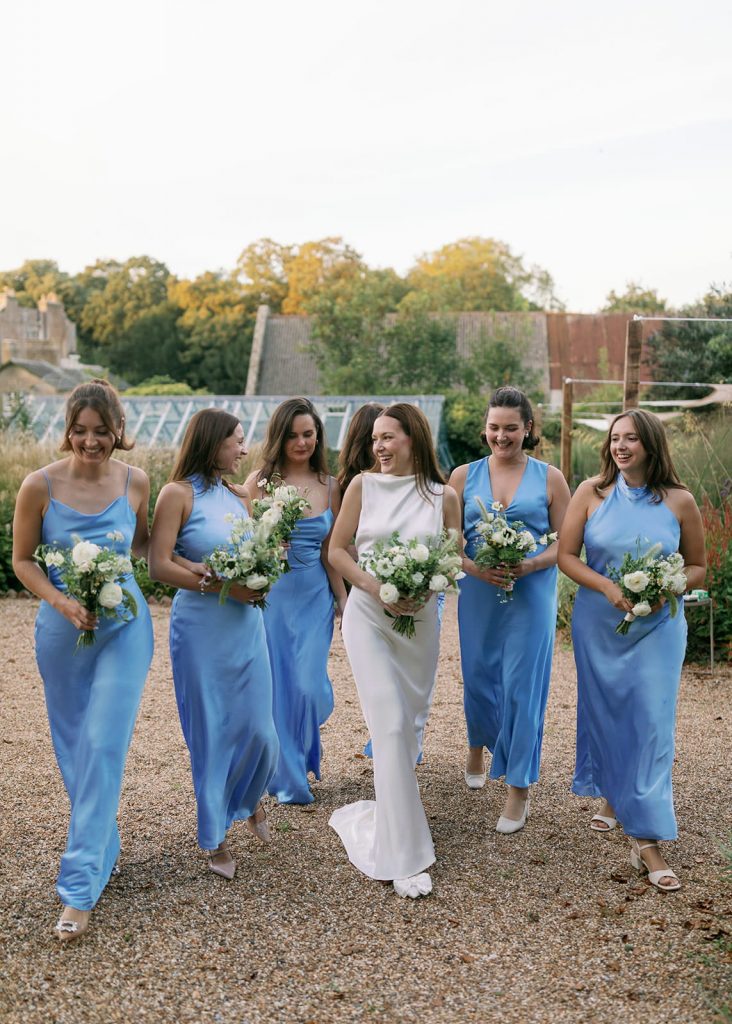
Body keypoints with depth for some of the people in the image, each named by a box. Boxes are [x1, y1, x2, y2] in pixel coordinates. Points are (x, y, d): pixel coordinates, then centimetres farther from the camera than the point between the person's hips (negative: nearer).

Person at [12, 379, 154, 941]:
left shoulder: (136, 482, -5)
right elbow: (23, 560, -2)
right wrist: (64, 604, -17)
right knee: (75, 748, 14)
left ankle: (81, 887, 0)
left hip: (125, 627, -1)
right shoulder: (40, 485, -10)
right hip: (64, 629, 1)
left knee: (104, 746, -6)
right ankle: (105, 850, 37)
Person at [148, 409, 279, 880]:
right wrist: (221, 585, -18)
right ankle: (215, 837, 23)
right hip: (201, 628, -5)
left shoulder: (240, 496, 10)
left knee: (259, 729, 7)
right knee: (211, 732, 5)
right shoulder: (178, 494, -8)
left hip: (247, 624, 5)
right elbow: (160, 565, -14)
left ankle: (250, 798, 39)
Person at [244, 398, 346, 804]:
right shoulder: (260, 480, -2)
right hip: (270, 593, -2)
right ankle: (288, 777, 21)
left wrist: (344, 601, 6)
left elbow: (329, 553, 9)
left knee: (309, 685, -4)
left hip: (315, 596, 2)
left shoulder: (330, 485, 5)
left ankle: (304, 758, 28)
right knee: (276, 686, 2)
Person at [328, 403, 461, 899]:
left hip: (420, 620, 2)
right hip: (369, 618, -2)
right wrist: (374, 586, -15)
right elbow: (337, 550, 1)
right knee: (392, 727, -10)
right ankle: (404, 856, -4)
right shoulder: (363, 485, -1)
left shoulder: (443, 496, 1)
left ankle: (390, 811, 37)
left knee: (409, 724, 12)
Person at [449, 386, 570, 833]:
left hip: (531, 595, -2)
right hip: (478, 594, 2)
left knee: (522, 688, -2)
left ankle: (519, 790, 10)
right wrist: (475, 567, -16)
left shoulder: (550, 478, 1)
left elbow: (563, 543, 0)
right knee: (478, 679, 14)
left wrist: (530, 565, -18)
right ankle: (478, 747, 45)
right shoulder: (464, 476, 4)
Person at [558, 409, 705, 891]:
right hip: (598, 625, 2)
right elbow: (566, 555, -3)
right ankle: (615, 797, 38)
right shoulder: (592, 492, -3)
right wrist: (608, 587, -17)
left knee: (651, 725, -6)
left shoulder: (679, 501, -4)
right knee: (604, 716, 13)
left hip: (657, 627, -1)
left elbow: (698, 566, 4)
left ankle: (647, 839, 0)